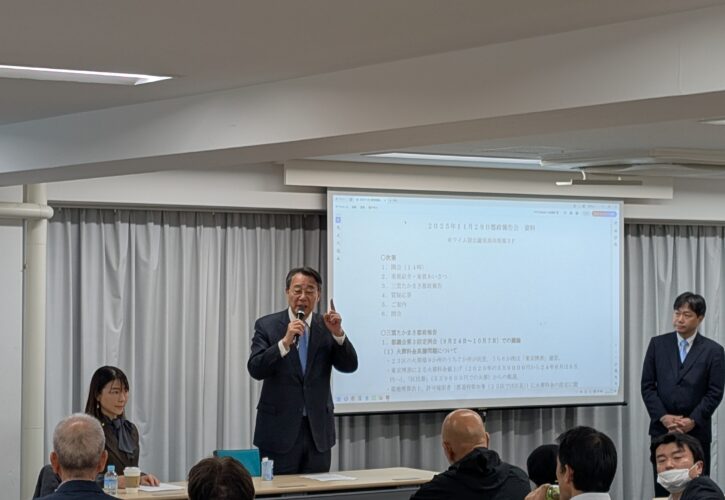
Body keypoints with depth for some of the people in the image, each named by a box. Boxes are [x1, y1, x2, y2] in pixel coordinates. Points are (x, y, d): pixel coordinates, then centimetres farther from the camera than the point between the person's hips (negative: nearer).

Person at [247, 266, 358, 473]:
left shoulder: (326, 326, 6)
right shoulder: (267, 325, -1)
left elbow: (349, 366, -3)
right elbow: (255, 369, -13)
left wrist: (337, 333, -19)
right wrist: (285, 342, -26)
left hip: (318, 430, 2)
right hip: (279, 428, -2)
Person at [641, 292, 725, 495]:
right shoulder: (658, 344, 6)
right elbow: (647, 385, 4)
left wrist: (692, 421, -12)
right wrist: (663, 417, -8)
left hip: (697, 431, -1)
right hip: (662, 428, 1)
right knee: (663, 488, 1)